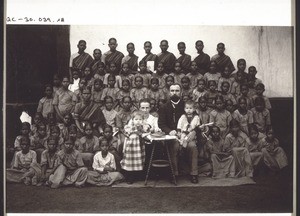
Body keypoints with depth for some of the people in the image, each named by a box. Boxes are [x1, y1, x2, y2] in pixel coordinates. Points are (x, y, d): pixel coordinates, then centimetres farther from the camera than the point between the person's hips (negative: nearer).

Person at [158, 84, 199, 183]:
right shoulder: (164, 107, 10)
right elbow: (161, 124, 2)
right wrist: (170, 131, -18)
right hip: (171, 135, -1)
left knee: (193, 147, -27)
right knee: (175, 146, -32)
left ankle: (194, 173, -18)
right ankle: (174, 173, -22)